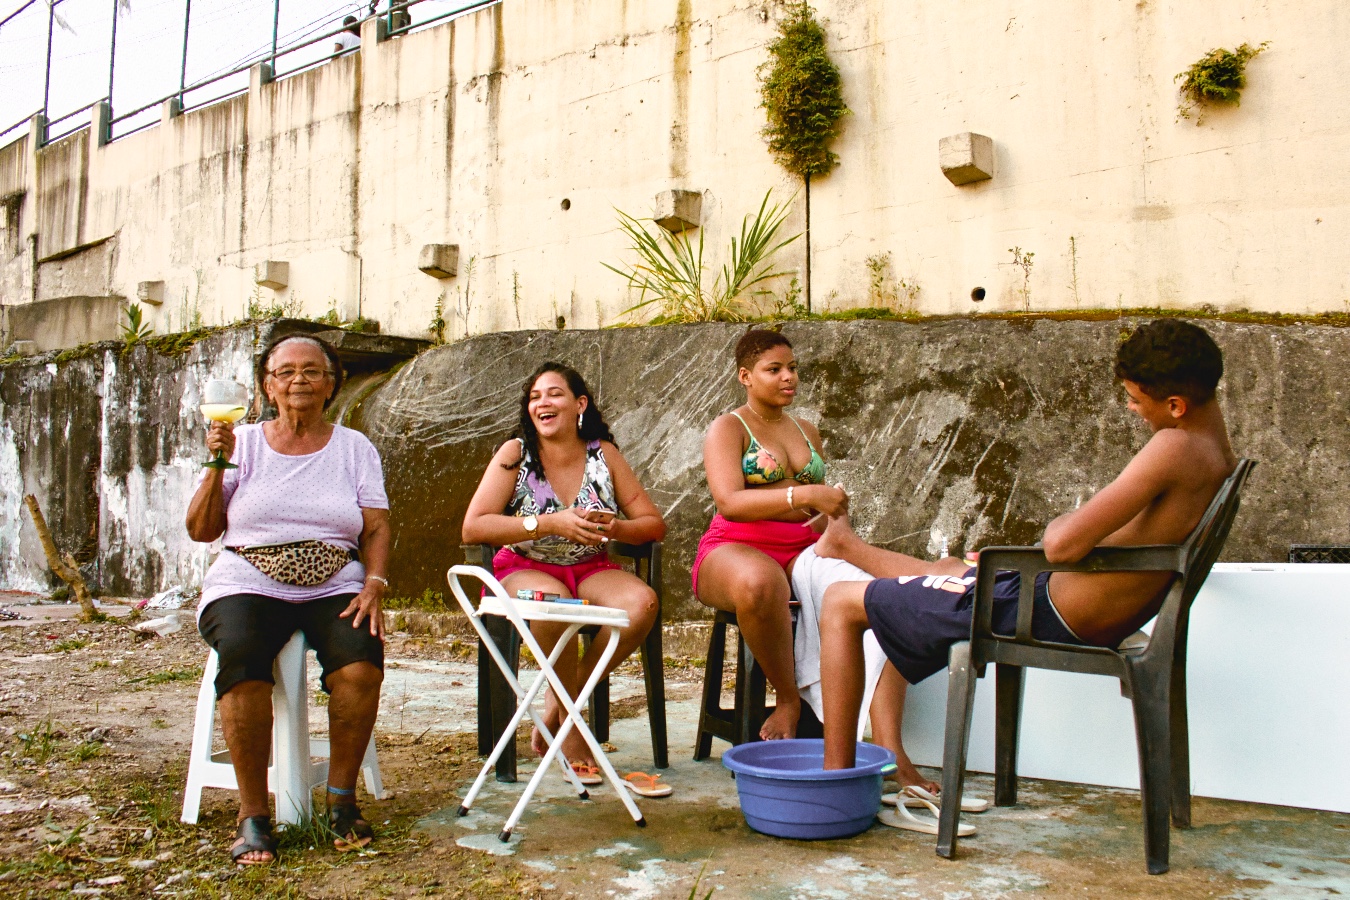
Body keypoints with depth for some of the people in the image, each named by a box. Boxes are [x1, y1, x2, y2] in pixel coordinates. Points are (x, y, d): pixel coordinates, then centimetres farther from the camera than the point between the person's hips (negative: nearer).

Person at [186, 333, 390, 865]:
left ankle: (341, 798, -12)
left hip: (335, 586, 0)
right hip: (249, 584, 0)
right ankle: (252, 814, -22)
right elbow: (201, 531, 8)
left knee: (361, 658, -32)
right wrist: (217, 465, -5)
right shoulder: (243, 444, 12)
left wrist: (374, 586, -12)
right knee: (241, 656, -34)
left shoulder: (354, 448, 12)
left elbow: (376, 529, 6)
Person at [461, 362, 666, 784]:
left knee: (641, 603, -28)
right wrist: (550, 523, -24)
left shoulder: (604, 454, 2)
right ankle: (571, 725, -14)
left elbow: (655, 524, 1)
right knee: (553, 601, -38)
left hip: (591, 570, 3)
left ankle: (552, 717, -12)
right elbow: (473, 528, -16)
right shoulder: (515, 453, -4)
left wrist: (615, 527, -22)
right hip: (524, 570, -3)